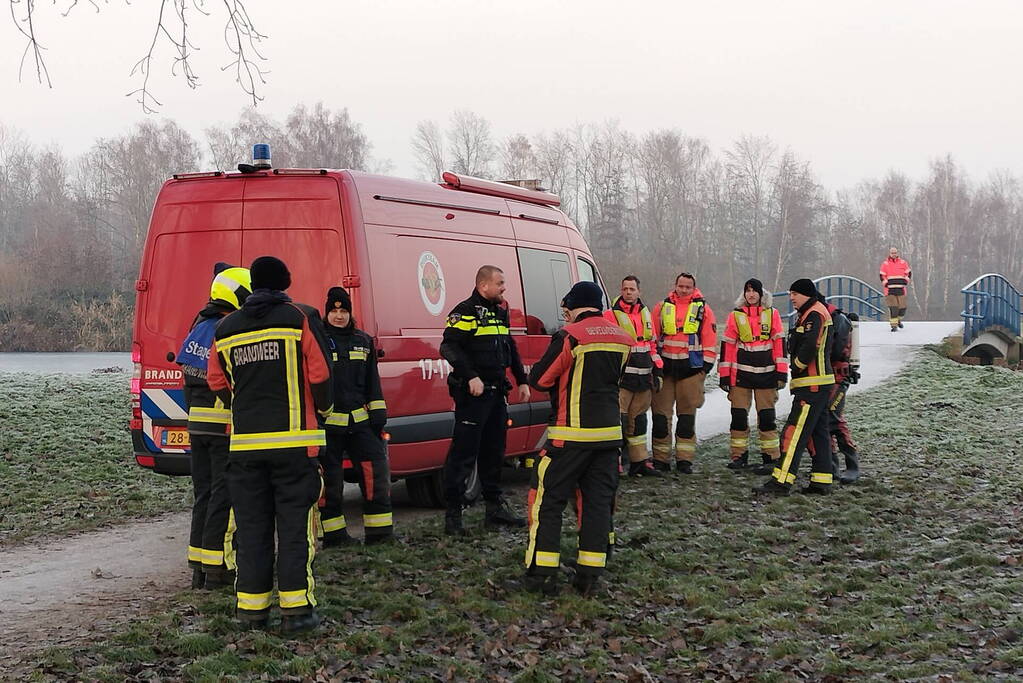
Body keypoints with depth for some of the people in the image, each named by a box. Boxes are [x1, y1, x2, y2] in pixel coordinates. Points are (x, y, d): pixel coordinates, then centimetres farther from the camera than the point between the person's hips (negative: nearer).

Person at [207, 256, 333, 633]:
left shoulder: (226, 328, 9)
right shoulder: (301, 318, -3)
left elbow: (218, 383, 15)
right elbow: (320, 375, -5)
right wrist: (322, 409, 13)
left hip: (244, 442, 3)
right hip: (294, 441, -3)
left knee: (251, 525, 10)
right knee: (294, 523, 1)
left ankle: (251, 607, 12)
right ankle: (296, 608, 0)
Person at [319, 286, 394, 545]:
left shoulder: (363, 341, 14)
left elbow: (372, 381, 18)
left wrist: (378, 414, 11)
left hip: (359, 420, 4)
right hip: (327, 424, -4)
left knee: (375, 471, -1)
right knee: (329, 480, 1)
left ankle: (380, 530, 6)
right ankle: (333, 533, 11)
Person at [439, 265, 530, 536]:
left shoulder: (500, 312, 17)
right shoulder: (466, 311, -10)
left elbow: (511, 349, 26)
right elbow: (449, 347, -19)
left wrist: (522, 381, 20)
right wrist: (471, 377, -25)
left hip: (497, 392, 9)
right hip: (473, 393, -9)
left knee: (494, 451, 14)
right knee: (463, 452, -7)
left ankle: (495, 508, 23)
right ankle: (453, 514, -3)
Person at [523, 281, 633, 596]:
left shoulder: (569, 337, -12)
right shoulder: (622, 339, 7)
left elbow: (539, 379, -7)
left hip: (572, 434, -6)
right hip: (609, 432, 6)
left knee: (548, 500, 4)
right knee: (598, 501, 10)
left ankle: (542, 574, 3)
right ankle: (589, 576, 10)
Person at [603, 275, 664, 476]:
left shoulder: (645, 314, 16)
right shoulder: (611, 315, -5)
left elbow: (652, 345, 22)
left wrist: (657, 371, 17)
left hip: (643, 378, 7)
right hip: (621, 378, -7)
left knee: (638, 419, 14)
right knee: (618, 419, -11)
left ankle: (640, 462, 21)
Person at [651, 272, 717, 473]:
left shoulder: (703, 309, 5)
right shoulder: (662, 307, 8)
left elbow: (710, 339, 5)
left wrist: (707, 364, -1)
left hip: (691, 367, -1)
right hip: (664, 366, 1)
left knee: (687, 414, 4)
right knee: (661, 413, 0)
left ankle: (685, 459, 9)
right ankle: (660, 458, 6)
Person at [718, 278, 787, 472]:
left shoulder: (772, 314, 4)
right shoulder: (736, 315, 5)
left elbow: (779, 343, 3)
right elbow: (728, 345, 5)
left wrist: (782, 371, -2)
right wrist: (724, 374, 2)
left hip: (766, 373, -1)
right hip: (741, 373, 1)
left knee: (766, 416, 1)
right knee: (739, 415, 1)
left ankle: (771, 457, 7)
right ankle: (739, 456, 10)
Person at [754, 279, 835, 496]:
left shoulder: (814, 314, -14)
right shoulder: (810, 314, 20)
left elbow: (810, 347, -26)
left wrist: (797, 364, -11)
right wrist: (798, 366, 9)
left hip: (812, 385, -11)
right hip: (819, 385, 11)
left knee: (794, 433, -13)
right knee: (819, 432, 13)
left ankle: (781, 482, -15)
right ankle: (822, 481, 18)